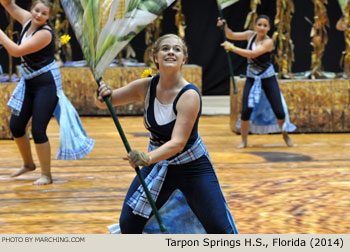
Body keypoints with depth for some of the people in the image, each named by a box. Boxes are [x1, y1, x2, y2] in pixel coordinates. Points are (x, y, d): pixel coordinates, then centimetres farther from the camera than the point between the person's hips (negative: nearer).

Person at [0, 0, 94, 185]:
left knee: (38, 130, -11)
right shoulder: (27, 20, 1)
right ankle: (28, 164, 34)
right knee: (15, 126, 11)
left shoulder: (45, 33, -22)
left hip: (46, 84, -8)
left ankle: (46, 175, 3)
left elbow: (16, 51, -26)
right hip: (28, 83, 8)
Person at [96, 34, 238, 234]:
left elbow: (178, 142, -33)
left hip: (193, 167, -4)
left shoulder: (189, 95, -24)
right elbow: (104, 103, -2)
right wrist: (104, 95, -27)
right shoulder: (146, 87, -9)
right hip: (157, 164, 5)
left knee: (221, 229, -9)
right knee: (128, 225, -1)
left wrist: (147, 158, -50)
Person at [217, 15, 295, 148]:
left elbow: (253, 54, -30)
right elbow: (231, 35, 6)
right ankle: (244, 140, 8)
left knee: (279, 111, -2)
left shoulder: (268, 42, -19)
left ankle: (285, 135, 24)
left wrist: (232, 48, -30)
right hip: (252, 78, 3)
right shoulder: (250, 34, -2)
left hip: (268, 78, -3)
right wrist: (225, 26, -14)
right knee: (246, 111, -7)